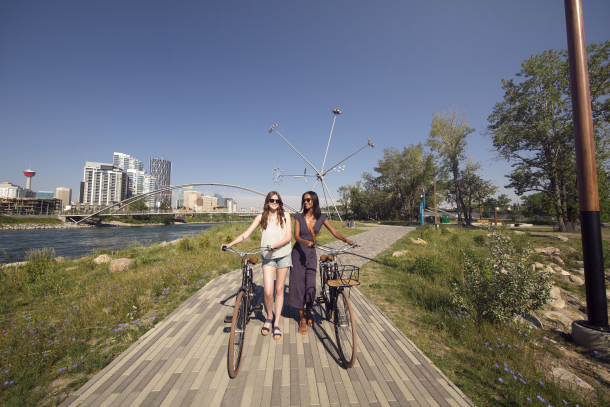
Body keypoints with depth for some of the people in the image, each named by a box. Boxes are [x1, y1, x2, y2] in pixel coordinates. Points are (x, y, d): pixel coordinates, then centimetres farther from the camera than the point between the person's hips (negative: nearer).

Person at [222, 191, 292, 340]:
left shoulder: (285, 216, 0)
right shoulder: (261, 217, 2)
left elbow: (288, 237, -8)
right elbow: (246, 234, -1)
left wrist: (274, 246, -23)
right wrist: (229, 244, -11)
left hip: (283, 255, 0)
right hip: (268, 257, 0)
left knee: (279, 289, 7)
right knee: (268, 292, -7)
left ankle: (276, 323, 22)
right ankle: (269, 317, 23)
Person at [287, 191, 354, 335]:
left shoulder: (321, 218, -1)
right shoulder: (299, 217, -5)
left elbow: (334, 232, -5)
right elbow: (296, 236, -13)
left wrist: (346, 239, -22)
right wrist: (306, 242, -33)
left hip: (311, 253, 1)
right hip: (298, 252, -1)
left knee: (310, 284, -3)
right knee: (298, 283, 0)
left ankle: (308, 311, 28)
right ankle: (302, 318, 17)